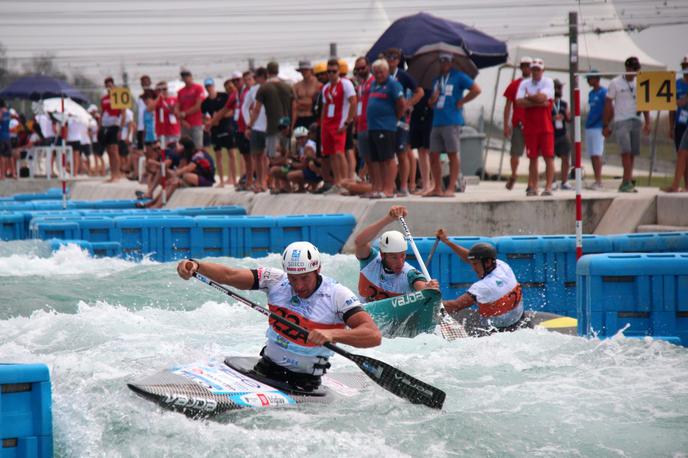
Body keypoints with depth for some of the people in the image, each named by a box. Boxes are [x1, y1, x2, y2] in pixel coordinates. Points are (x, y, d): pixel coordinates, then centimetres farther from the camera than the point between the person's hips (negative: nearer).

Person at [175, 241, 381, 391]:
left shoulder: (337, 295, -13)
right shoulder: (276, 280, -3)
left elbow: (374, 335, -23)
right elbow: (230, 275, -11)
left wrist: (333, 334, -38)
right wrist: (195, 265, -29)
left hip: (305, 380, -4)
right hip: (269, 367, 4)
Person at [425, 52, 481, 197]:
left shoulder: (458, 77, 0)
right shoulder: (437, 80, 21)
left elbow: (476, 89, -9)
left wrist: (461, 101, -9)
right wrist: (432, 100, 3)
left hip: (452, 122, -7)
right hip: (436, 122, 7)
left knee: (453, 154, -4)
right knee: (433, 155, 4)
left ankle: (451, 188, -3)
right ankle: (437, 188, 10)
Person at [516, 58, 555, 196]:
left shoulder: (548, 82, 1)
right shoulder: (524, 84, 9)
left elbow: (542, 97, -17)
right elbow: (519, 102, -6)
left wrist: (528, 97, -2)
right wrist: (538, 102, -12)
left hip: (545, 126, -3)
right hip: (530, 126, 3)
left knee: (548, 156, -6)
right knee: (533, 158, 5)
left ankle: (548, 187, -5)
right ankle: (533, 187, 10)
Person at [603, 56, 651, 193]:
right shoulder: (615, 83, -1)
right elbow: (608, 104, 1)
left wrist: (647, 122, 5)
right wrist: (606, 125, -2)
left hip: (635, 121, 4)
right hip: (620, 121, -4)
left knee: (633, 153, 2)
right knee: (626, 151, -16)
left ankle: (626, 183, 8)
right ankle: (628, 181, -19)